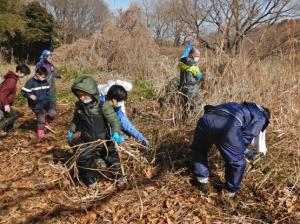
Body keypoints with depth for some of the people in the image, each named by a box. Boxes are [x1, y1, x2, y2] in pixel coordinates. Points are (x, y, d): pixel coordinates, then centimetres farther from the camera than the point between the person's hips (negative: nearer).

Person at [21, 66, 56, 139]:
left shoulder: (45, 81, 4)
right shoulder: (31, 82, -14)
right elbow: (23, 92, -13)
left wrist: (48, 97, 11)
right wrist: (30, 95, -29)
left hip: (46, 102, 5)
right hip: (37, 104, -5)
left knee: (53, 114, -6)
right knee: (41, 119, -2)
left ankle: (47, 120, 25)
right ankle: (40, 131, 21)